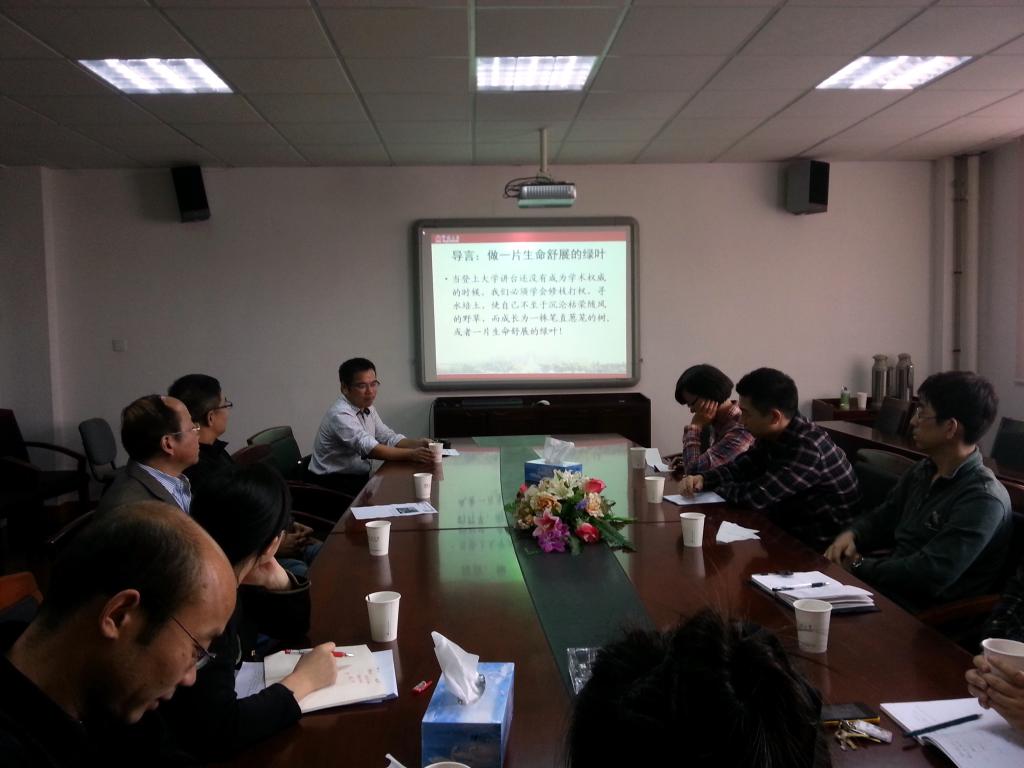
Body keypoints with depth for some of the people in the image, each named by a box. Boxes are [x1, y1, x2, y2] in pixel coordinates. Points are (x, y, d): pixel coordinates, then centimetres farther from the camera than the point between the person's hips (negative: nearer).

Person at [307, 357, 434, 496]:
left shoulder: (368, 409, 8)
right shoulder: (340, 414, -20)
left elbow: (389, 438, 5)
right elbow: (369, 448, -31)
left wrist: (418, 443, -14)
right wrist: (411, 454, -39)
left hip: (359, 478, 8)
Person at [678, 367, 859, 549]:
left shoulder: (807, 448, -28)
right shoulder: (772, 436, -1)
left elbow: (755, 496, -28)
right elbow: (738, 467, 6)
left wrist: (716, 487, -11)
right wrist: (703, 479, -13)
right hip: (792, 530, 7)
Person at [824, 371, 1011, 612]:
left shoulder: (983, 499, -20)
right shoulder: (923, 470, 7)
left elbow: (930, 575, -25)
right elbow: (882, 518, 20)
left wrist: (859, 566, -13)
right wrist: (852, 534, -3)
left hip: (928, 613, -7)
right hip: (889, 584, 8)